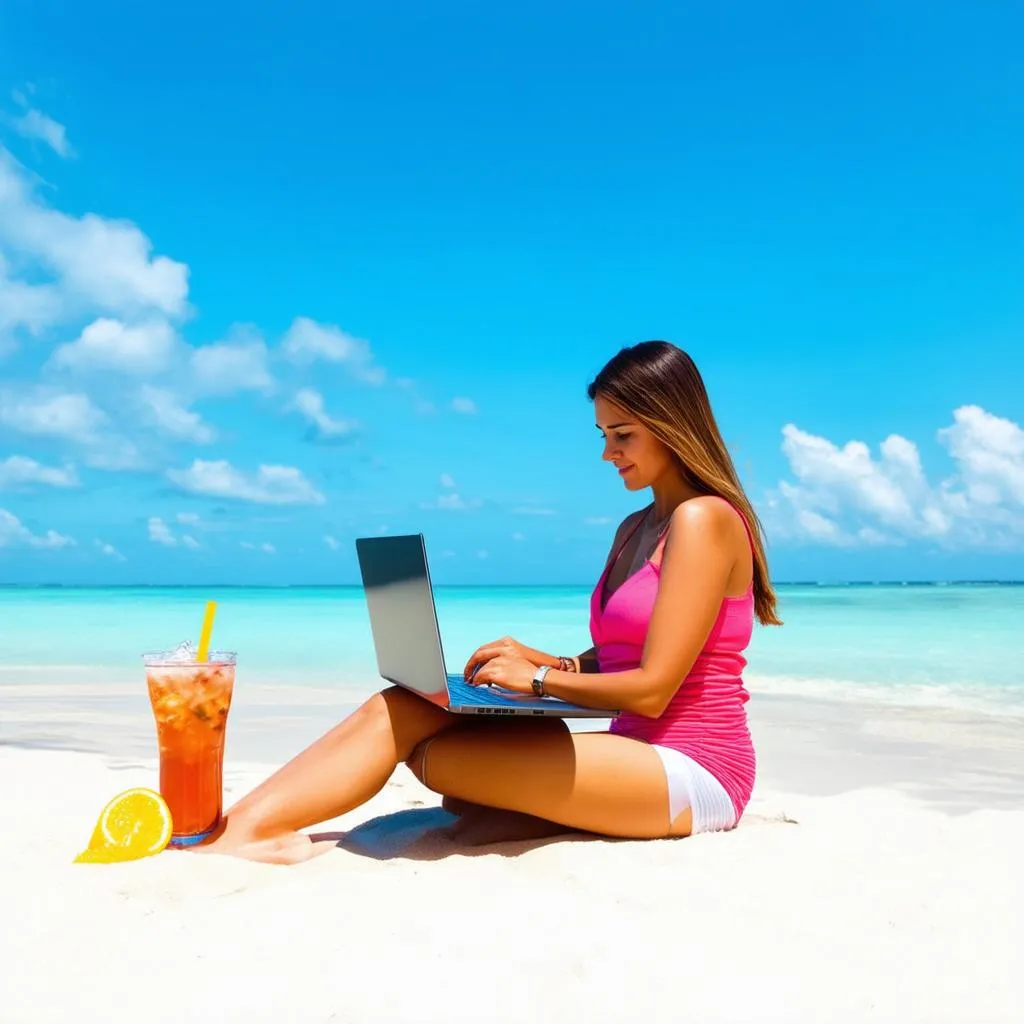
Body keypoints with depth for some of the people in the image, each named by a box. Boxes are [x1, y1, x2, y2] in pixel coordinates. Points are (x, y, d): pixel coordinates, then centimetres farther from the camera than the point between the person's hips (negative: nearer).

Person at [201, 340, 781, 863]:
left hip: (692, 775, -8)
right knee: (397, 709, -9)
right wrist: (548, 661, 0)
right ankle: (238, 830, -19)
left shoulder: (703, 518, -11)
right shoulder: (636, 529, 17)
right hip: (641, 762, 8)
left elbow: (652, 688, -15)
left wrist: (539, 678, -7)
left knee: (427, 753, -20)